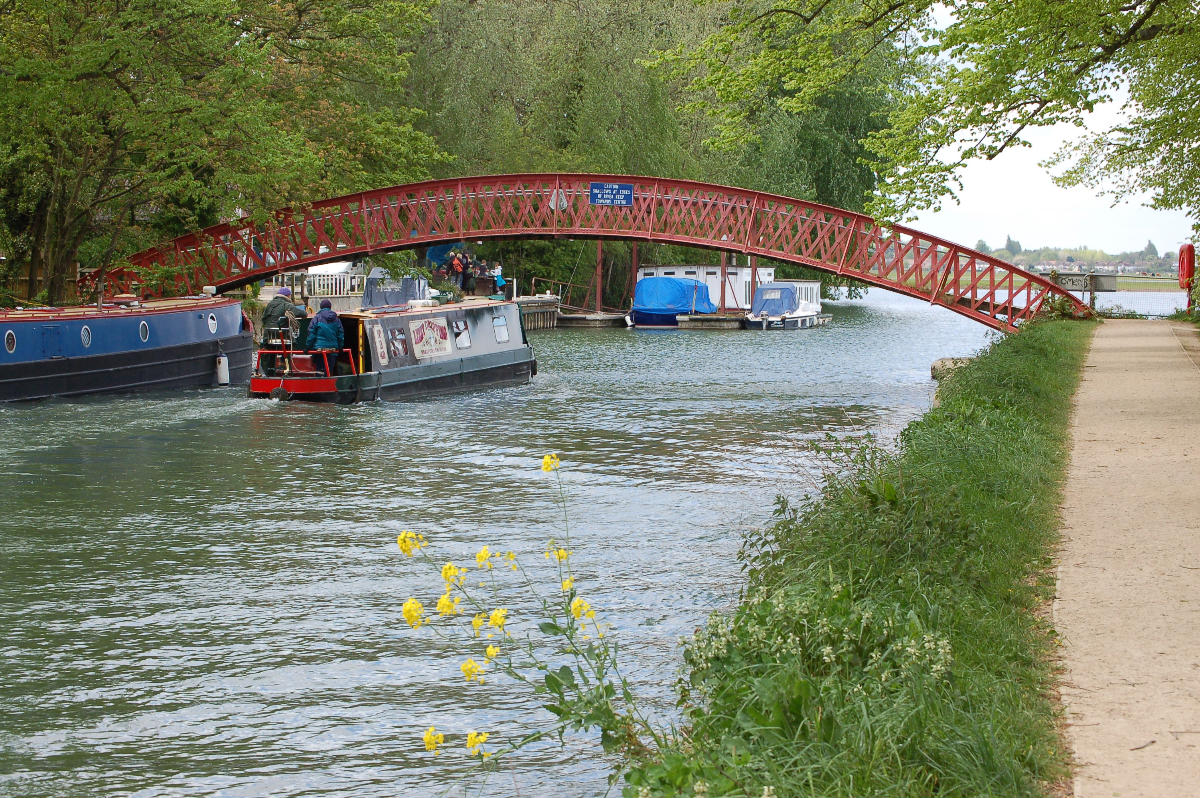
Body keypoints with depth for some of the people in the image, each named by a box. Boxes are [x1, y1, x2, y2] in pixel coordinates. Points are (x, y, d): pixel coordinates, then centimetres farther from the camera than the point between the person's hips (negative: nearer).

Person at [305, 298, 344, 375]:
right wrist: (340, 347, 19)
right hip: (333, 349, 3)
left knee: (319, 371, 2)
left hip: (319, 349, -3)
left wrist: (307, 347, 0)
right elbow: (341, 335, 10)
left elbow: (311, 334, -6)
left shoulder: (316, 318, -5)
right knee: (330, 372, 6)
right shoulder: (336, 319, 7)